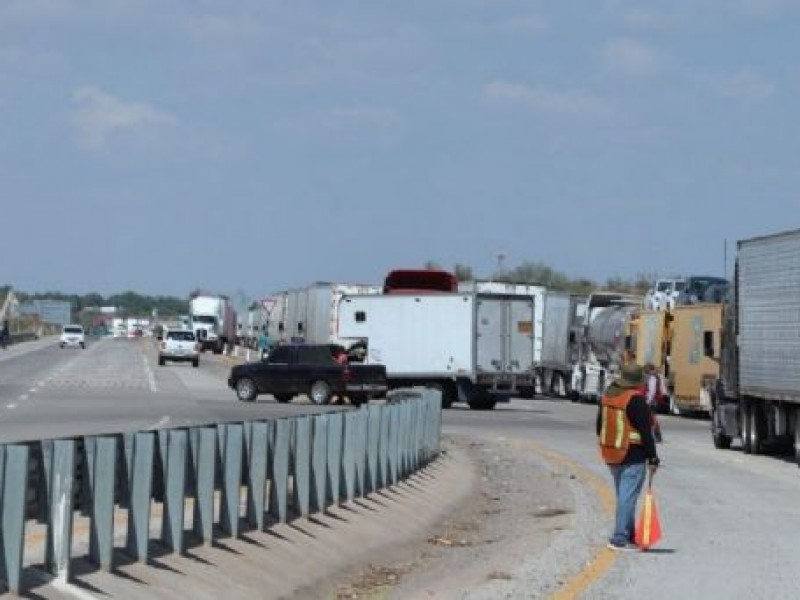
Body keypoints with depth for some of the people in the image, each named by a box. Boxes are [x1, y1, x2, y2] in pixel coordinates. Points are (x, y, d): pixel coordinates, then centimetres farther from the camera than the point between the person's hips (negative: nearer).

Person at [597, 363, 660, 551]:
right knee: (628, 497, -5)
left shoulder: (608, 395, 7)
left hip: (611, 456, 8)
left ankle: (629, 535, 24)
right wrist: (653, 458, -11)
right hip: (633, 457, -8)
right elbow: (646, 432, -17)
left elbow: (600, 425, 17)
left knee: (623, 496, 17)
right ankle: (620, 539, -8)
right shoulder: (636, 400, -17)